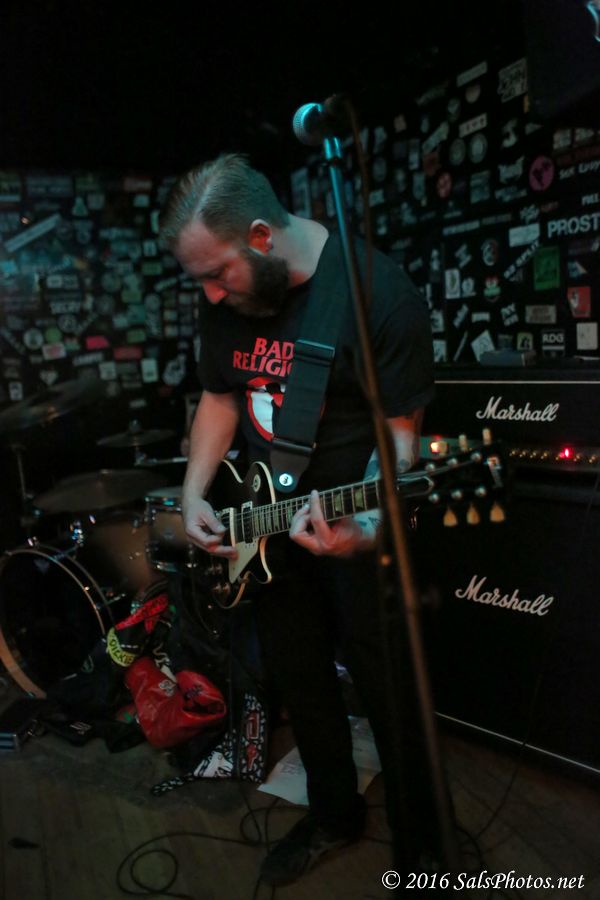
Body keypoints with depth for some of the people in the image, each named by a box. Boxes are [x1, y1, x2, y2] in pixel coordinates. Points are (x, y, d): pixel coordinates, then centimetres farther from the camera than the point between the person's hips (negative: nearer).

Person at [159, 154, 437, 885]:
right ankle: (333, 816, 43)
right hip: (269, 522, 6)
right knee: (298, 681, 19)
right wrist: (195, 494, -2)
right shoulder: (225, 301, -1)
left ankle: (418, 843, 32)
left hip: (359, 529, -6)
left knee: (388, 694, 5)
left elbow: (399, 433, -18)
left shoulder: (379, 294, -20)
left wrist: (363, 526, -34)